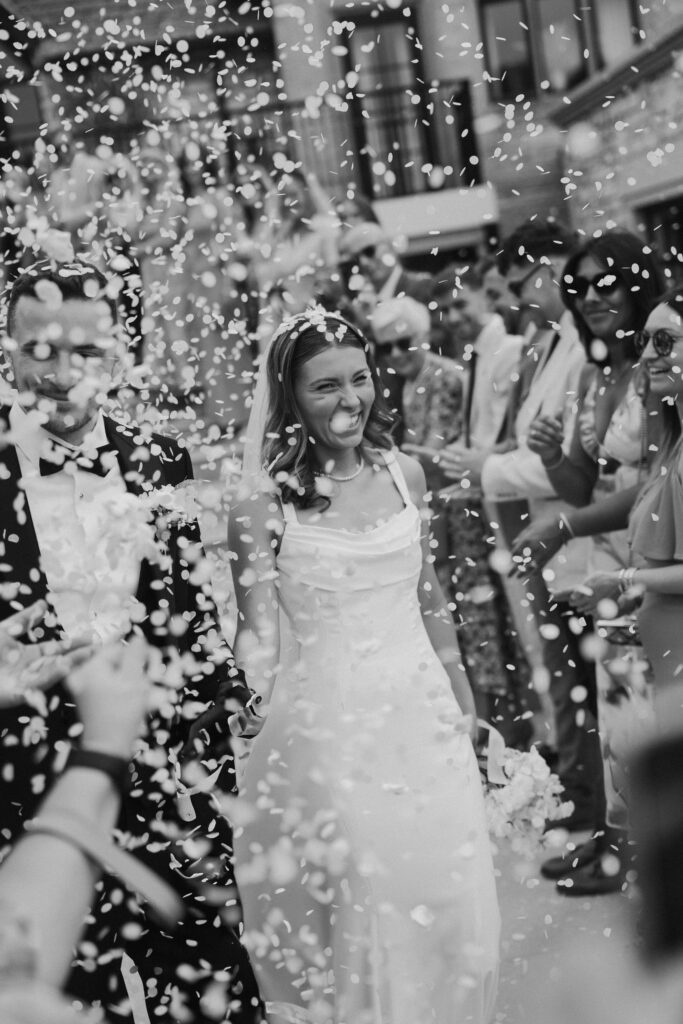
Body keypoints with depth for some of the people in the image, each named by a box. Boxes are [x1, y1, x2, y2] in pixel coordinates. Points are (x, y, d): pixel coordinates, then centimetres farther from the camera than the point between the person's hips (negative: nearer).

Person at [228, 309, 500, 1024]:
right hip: (327, 728, -4)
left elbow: (430, 598, 12)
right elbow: (258, 628, -10)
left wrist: (461, 699, 15)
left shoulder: (404, 474, 3)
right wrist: (252, 702, -28)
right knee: (355, 909, 5)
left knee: (444, 902, 11)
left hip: (421, 713, 4)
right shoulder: (265, 503, -10)